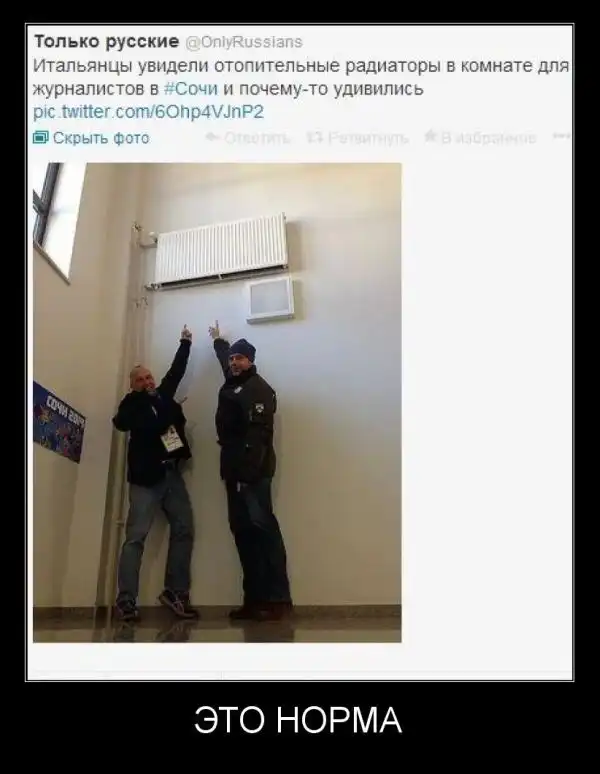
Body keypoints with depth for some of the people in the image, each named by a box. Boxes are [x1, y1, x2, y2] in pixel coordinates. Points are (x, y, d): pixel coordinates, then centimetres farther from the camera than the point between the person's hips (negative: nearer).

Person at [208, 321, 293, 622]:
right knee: (243, 531, 4)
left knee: (262, 527, -14)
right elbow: (225, 356, 46)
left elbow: (258, 432, -18)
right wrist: (218, 340, 64)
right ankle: (255, 599, 5)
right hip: (235, 469, 9)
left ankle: (278, 599, -15)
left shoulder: (258, 388, -5)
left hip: (252, 469, -9)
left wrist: (249, 469, -27)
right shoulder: (232, 385, 21)